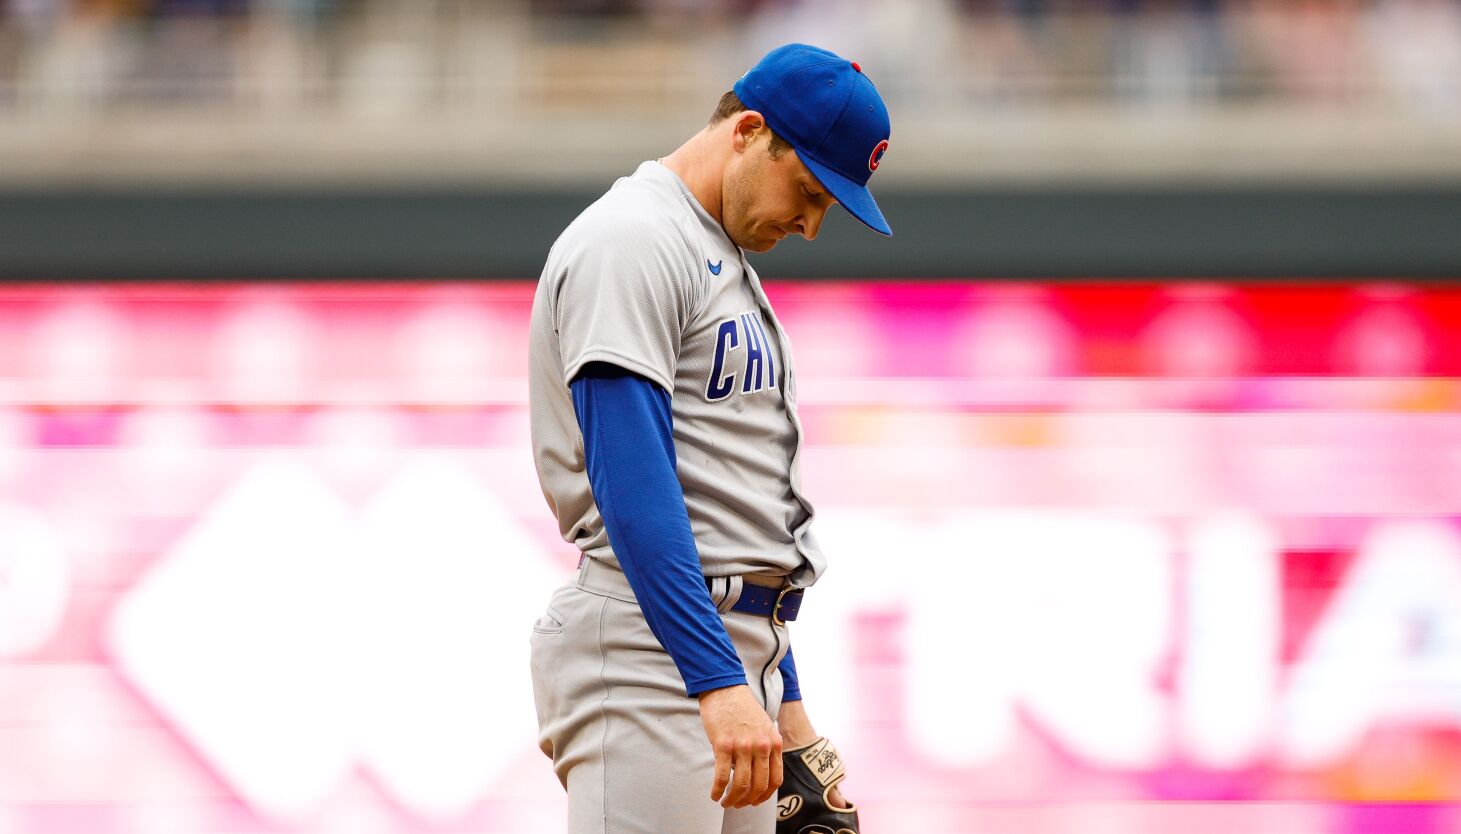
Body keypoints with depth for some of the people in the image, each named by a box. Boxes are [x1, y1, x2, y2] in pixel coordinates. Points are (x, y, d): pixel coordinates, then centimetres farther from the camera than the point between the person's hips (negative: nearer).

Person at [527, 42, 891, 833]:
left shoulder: (724, 261, 22)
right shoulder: (630, 242, -9)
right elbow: (630, 480, -19)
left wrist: (785, 706, 21)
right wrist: (719, 682, -26)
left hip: (741, 650, 10)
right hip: (650, 649, -10)